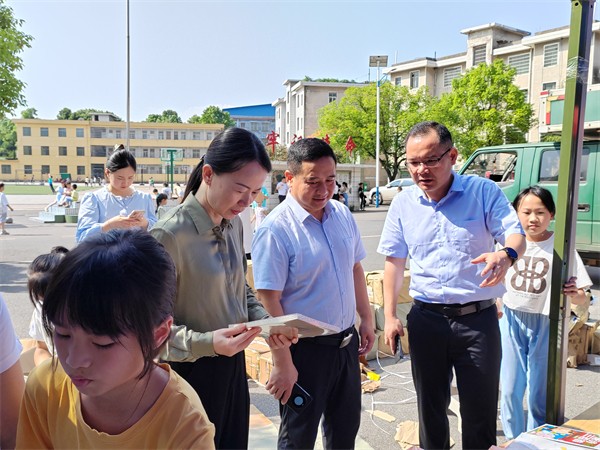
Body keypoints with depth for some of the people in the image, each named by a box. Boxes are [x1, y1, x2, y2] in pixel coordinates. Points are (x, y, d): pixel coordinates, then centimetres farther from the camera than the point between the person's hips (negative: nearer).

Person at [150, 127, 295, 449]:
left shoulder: (234, 225, 1)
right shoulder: (168, 235, -23)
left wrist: (265, 319, -4)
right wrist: (206, 343, -30)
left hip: (233, 365, 7)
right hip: (190, 374, -7)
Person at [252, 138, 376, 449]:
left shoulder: (342, 214, 1)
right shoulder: (276, 230, -21)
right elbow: (269, 300, -21)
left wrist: (366, 318, 11)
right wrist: (283, 363, -19)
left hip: (347, 341, 6)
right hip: (305, 350, -6)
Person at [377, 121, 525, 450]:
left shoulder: (484, 191, -5)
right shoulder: (403, 203, 2)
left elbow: (515, 233, -9)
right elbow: (394, 260, 6)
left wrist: (506, 255, -35)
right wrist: (390, 316, 2)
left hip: (478, 319, -2)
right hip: (426, 319, 2)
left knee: (480, 410, 9)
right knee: (430, 406, 17)